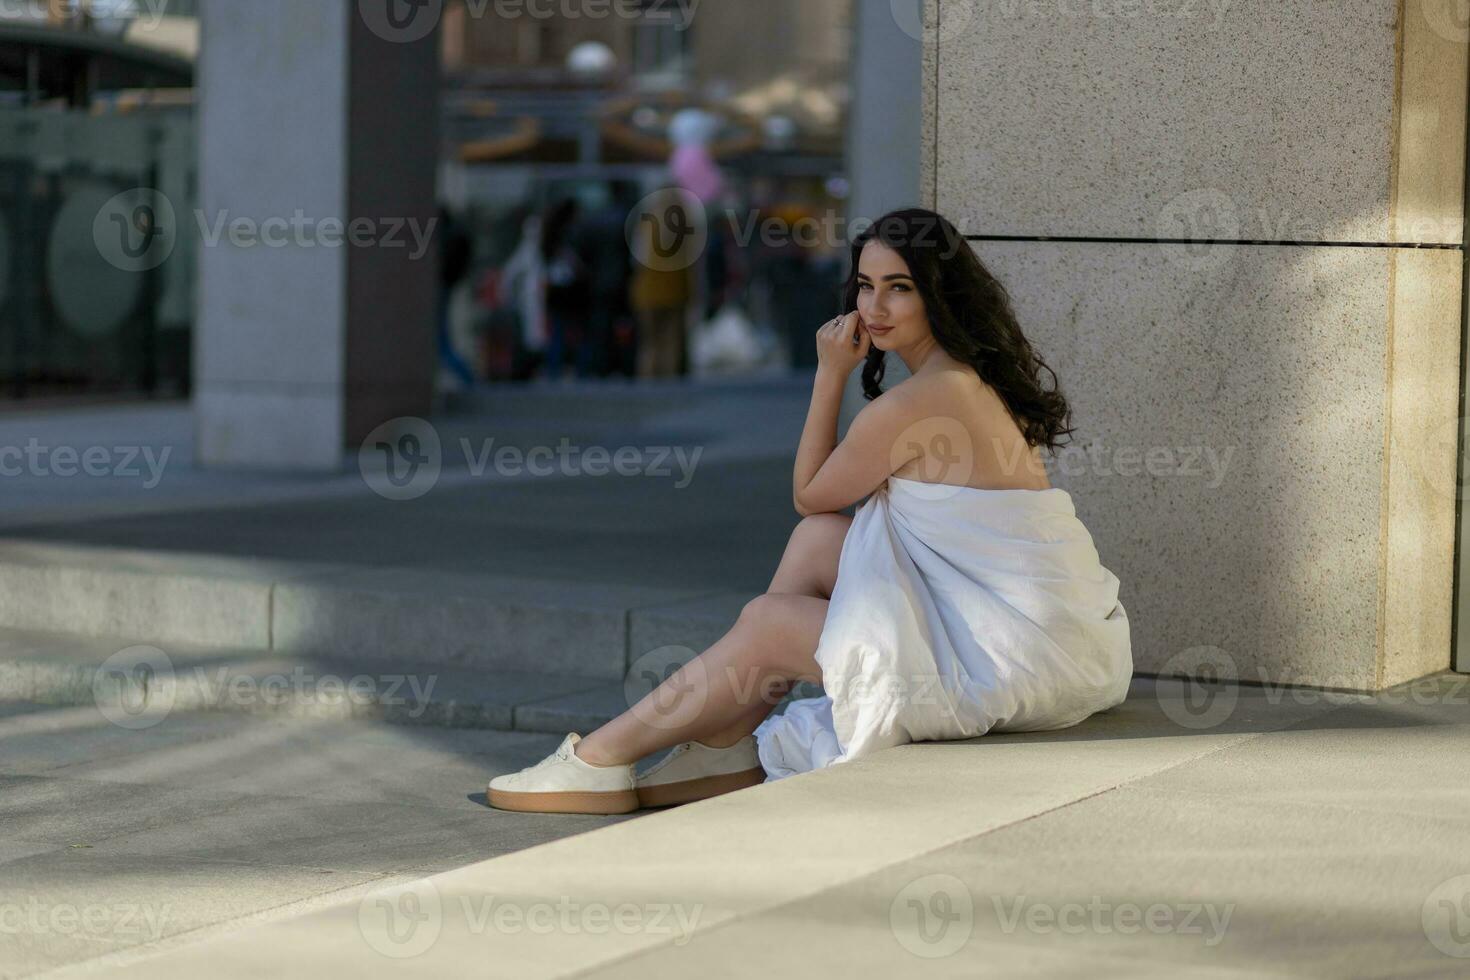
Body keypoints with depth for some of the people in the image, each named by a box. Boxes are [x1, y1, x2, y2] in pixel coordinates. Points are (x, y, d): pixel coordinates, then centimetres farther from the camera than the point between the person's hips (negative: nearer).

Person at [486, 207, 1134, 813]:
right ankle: (725, 750, 12)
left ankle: (600, 761, 14)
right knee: (818, 541, 8)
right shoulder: (977, 376, 12)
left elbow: (808, 493, 2)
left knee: (767, 623, 0)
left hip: (1021, 661, -9)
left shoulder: (915, 403, -17)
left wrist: (831, 376, 3)